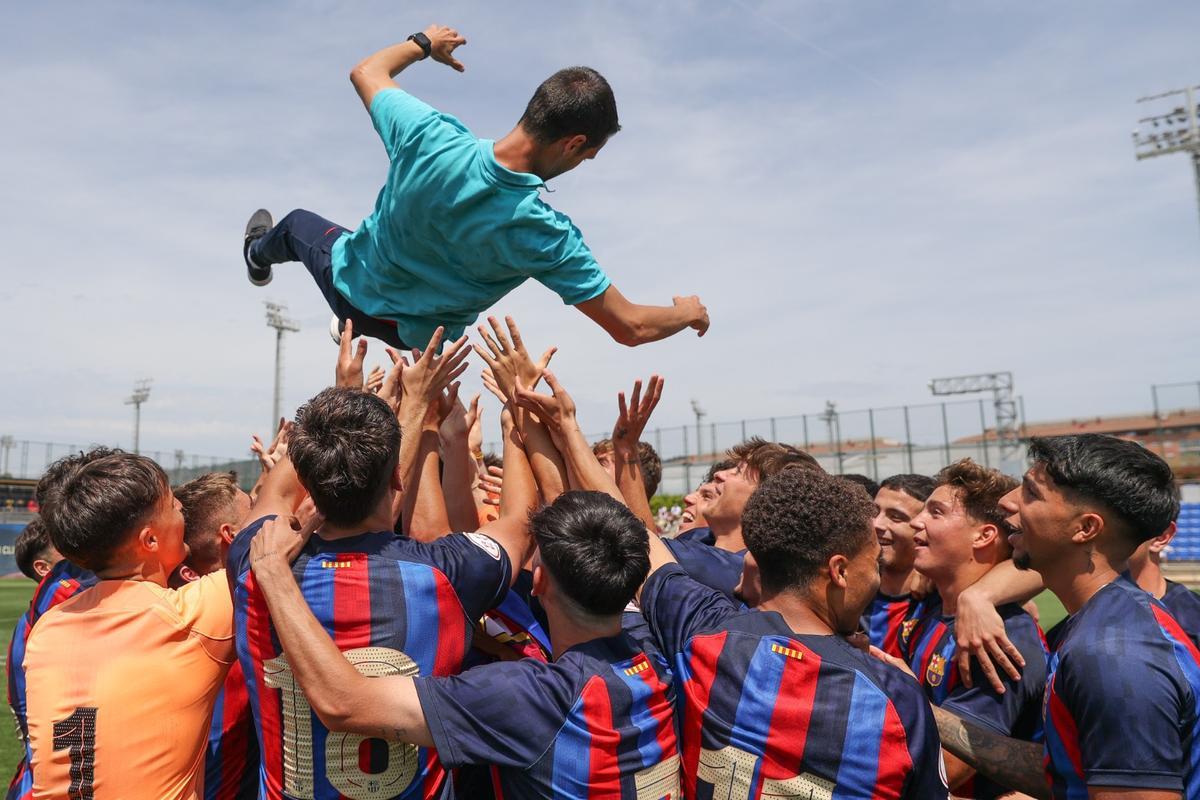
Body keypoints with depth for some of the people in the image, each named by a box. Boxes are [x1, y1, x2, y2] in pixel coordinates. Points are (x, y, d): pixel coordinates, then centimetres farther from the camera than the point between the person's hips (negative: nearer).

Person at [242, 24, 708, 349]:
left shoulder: (430, 136, -34)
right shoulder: (545, 235, -40)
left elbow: (366, 72, -11)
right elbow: (631, 327, -32)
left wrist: (422, 43, 8)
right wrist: (689, 311, -11)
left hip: (350, 279, 1)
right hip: (418, 336, 0)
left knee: (299, 224, 35)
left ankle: (260, 254, 70)